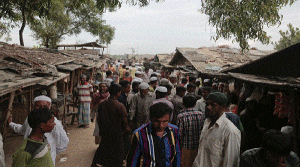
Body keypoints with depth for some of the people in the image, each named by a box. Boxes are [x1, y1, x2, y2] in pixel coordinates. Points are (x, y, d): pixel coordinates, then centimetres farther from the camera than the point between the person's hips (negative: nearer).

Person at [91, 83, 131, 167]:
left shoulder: (101, 104, -4)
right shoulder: (120, 106, -21)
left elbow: (98, 119, 6)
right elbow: (124, 121, -14)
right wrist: (126, 128, 6)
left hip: (104, 131, 6)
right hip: (116, 133, -6)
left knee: (103, 147, 24)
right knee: (118, 150, 12)